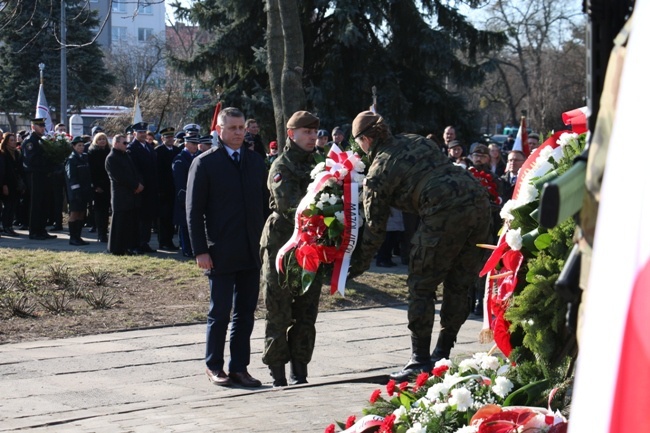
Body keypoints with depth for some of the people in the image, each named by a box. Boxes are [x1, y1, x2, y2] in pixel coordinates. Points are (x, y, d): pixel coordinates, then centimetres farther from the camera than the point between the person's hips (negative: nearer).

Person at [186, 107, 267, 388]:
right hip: (221, 254, -4)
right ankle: (214, 366, 16)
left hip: (252, 252, 4)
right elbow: (194, 210, -4)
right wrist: (200, 250, -10)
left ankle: (239, 367, 16)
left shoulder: (256, 161, 11)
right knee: (220, 312, 3)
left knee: (246, 313, 8)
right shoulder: (205, 163, -3)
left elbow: (264, 203, 14)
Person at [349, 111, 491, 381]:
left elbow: (374, 226, 9)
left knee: (421, 285, 6)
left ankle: (420, 360, 6)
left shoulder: (378, 171, 6)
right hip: (478, 198, 7)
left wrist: (358, 266, 18)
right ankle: (442, 354, 26)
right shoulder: (417, 141, 25)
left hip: (445, 212, -7)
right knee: (460, 284, 16)